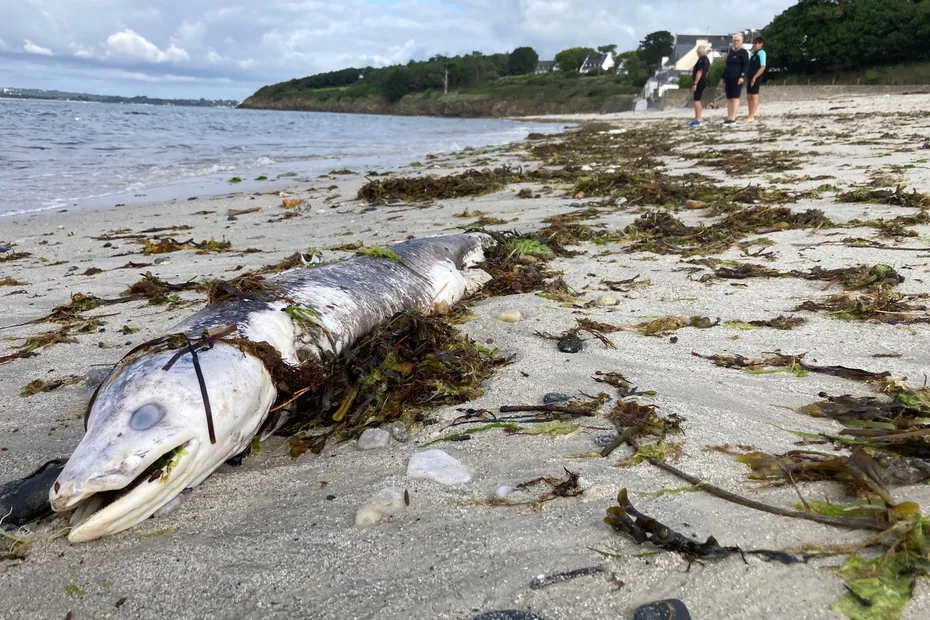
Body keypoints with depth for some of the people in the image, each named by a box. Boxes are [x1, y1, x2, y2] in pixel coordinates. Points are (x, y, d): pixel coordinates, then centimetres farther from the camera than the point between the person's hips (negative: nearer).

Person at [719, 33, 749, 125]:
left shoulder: (743, 52, -3)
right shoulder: (731, 52, 19)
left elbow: (746, 65, -11)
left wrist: (742, 76, -23)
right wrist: (723, 78, 20)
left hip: (737, 79, -7)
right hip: (729, 79, 7)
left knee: (735, 98, -11)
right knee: (729, 99, 5)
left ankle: (733, 118, -15)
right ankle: (729, 118, 6)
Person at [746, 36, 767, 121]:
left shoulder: (761, 52, -7)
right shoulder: (754, 53, 18)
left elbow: (763, 67, -15)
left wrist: (754, 77, -20)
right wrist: (750, 77, 13)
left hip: (756, 78, -9)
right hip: (751, 78, 9)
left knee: (754, 96, -8)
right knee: (749, 97, 8)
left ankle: (752, 116, -9)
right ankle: (751, 115, 13)